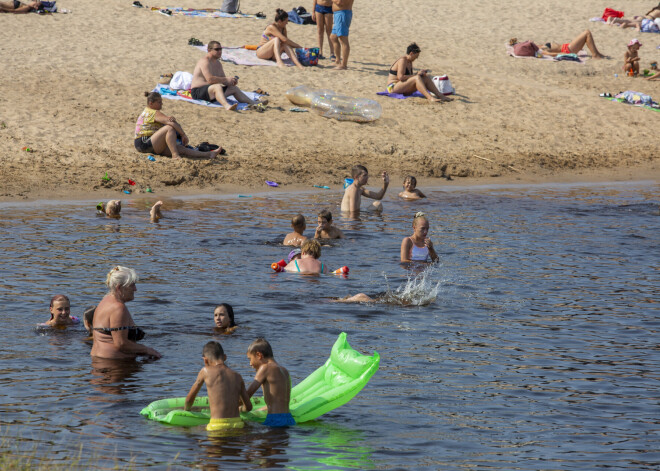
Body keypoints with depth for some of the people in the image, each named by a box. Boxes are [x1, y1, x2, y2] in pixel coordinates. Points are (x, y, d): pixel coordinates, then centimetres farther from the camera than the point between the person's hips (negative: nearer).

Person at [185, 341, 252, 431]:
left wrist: (186, 410, 37)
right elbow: (248, 407, 16)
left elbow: (189, 399, 15)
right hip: (237, 424, 4)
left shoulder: (205, 371, 4)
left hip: (218, 427, -4)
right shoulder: (237, 377, 12)